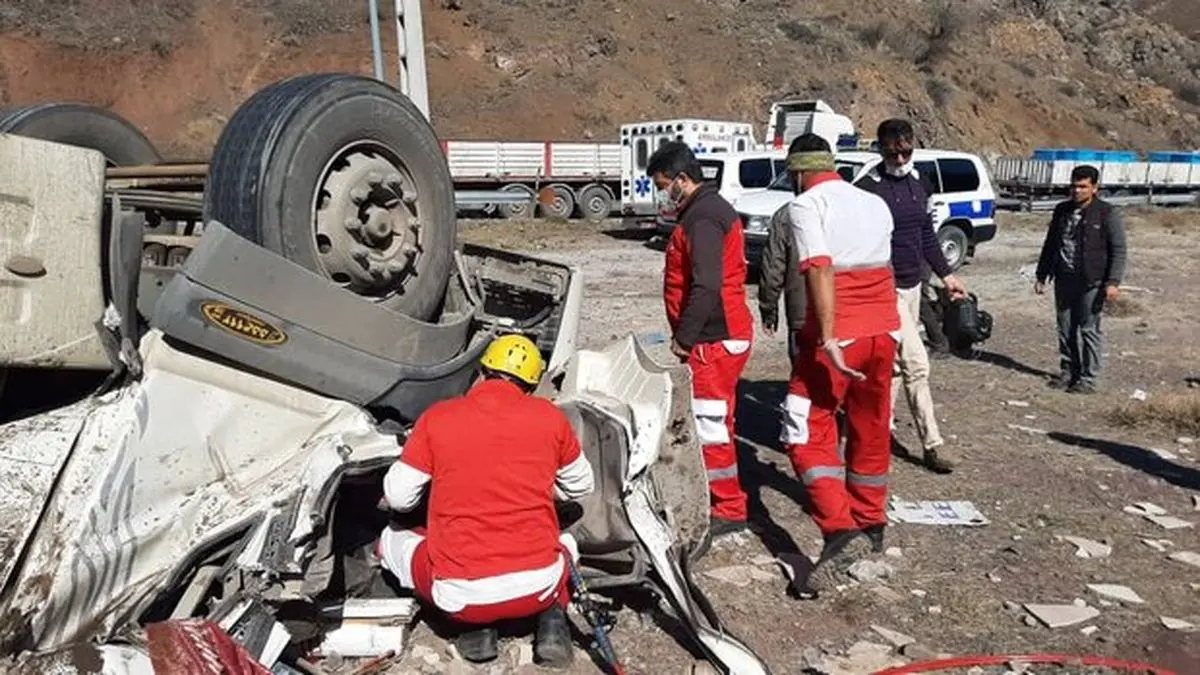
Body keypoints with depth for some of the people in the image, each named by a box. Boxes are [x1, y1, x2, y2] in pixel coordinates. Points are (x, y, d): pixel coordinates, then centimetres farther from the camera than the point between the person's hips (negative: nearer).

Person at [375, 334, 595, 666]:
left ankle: (475, 624, 9)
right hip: (538, 587, 2)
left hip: (461, 593, -2)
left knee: (391, 541, 27)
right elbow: (580, 486, 16)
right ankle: (552, 617, 8)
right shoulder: (549, 416, 1)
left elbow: (398, 497, 4)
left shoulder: (437, 416, -2)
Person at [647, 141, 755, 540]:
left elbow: (705, 287, -24)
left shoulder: (702, 218, -16)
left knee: (709, 423, -5)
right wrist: (686, 334, 18)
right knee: (714, 421, 18)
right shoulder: (710, 209, 18)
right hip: (722, 336, 11)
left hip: (714, 341, -11)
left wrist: (684, 337, -18)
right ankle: (721, 500, 30)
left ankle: (729, 510, 5)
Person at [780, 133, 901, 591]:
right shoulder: (877, 205, 14)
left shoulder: (805, 205, -6)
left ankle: (840, 530, -13)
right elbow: (878, 267, 17)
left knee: (808, 433, 0)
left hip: (839, 335, -7)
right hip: (884, 330, 7)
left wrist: (829, 338, -24)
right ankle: (871, 524, 30)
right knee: (871, 429, 18)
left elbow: (820, 268, -19)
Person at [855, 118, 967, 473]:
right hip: (884, 287, -7)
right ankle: (932, 443, -4)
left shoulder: (917, 185, 12)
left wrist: (945, 275, 19)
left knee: (894, 361, 13)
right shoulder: (868, 188, -12)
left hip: (913, 284, 8)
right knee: (916, 362, -10)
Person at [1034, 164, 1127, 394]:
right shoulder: (1062, 211, 12)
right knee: (1065, 329, 10)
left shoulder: (1106, 213, -4)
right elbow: (1050, 245, 20)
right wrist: (1041, 276, 17)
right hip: (1064, 280, 5)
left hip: (1091, 283, -5)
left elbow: (1118, 250, -6)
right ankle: (1068, 371, 21)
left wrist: (1113, 282, -15)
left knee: (1089, 330, -1)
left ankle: (1088, 378, 5)